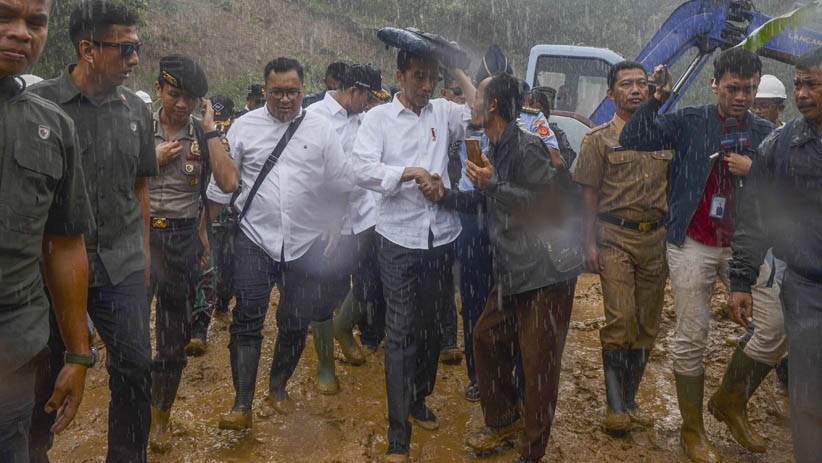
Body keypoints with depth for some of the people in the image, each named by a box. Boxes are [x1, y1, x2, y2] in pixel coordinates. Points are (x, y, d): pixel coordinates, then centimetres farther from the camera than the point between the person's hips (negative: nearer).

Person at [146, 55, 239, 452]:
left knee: (173, 338, 11)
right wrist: (152, 161, -10)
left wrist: (210, 129, -11)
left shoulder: (205, 134, 2)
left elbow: (229, 183, -14)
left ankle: (161, 419, 30)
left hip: (185, 240, 1)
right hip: (142, 234, -1)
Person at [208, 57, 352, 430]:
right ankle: (242, 404, 5)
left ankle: (278, 388, 31)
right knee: (247, 319, -5)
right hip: (256, 238, -1)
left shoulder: (320, 128, 3)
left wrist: (334, 228, 5)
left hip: (306, 242, 1)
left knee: (295, 323, 10)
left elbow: (340, 183, 7)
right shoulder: (244, 126, 3)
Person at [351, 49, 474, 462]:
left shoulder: (443, 111, 9)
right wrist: (407, 172, -20)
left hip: (442, 236, 4)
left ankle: (419, 400, 37)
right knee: (401, 332, -3)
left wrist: (459, 73, -2)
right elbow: (363, 168, -11)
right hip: (399, 238, -4)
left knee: (432, 326, 16)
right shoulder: (379, 117, 0)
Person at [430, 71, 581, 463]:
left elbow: (549, 200, -23)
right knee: (486, 336, 17)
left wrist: (493, 185, -20)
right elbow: (485, 200, 25)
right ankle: (503, 421, 36)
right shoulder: (495, 149, 12)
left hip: (546, 273, -9)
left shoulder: (526, 147, -16)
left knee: (538, 363, -2)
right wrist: (445, 195, 13)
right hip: (513, 272, 10)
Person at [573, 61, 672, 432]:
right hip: (616, 238, -4)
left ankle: (630, 399, 22)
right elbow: (589, 194, -1)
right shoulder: (600, 138, 1)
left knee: (647, 325, 8)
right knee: (620, 320, -11)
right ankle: (615, 405, 5)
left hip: (656, 238, 4)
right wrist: (591, 243, -7)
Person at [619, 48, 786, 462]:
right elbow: (631, 140, -9)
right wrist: (657, 99, -18)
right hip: (693, 245, -3)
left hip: (744, 245, 4)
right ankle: (692, 430, 21)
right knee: (691, 337, 2)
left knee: (778, 325, -5)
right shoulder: (689, 122, -1)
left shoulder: (765, 132, 8)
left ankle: (730, 403, 20)